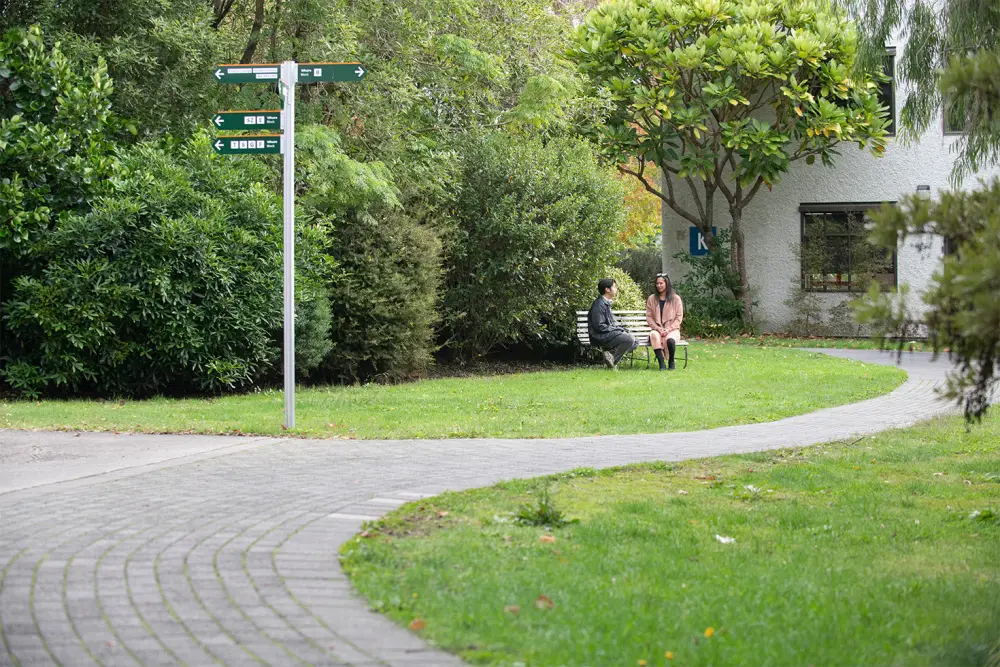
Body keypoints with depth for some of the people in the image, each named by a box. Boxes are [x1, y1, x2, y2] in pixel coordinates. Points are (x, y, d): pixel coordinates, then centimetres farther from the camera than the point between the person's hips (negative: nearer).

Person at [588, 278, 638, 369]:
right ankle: (612, 362, -17)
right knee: (629, 339, -25)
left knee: (635, 343, 6)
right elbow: (599, 326, -20)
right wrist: (617, 329, -14)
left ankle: (611, 352, -8)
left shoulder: (607, 303, 17)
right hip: (601, 337, -10)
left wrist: (621, 328, 4)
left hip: (608, 334, 10)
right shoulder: (599, 305, -14)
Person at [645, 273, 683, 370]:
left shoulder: (676, 298, 5)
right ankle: (661, 363, -36)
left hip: (672, 329, -1)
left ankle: (671, 362, -12)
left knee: (670, 340, -38)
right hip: (657, 329, 1)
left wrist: (668, 329, -11)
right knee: (654, 336, -38)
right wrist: (658, 329, -10)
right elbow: (649, 317, 6)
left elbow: (679, 317, 2)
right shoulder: (651, 299, 10)